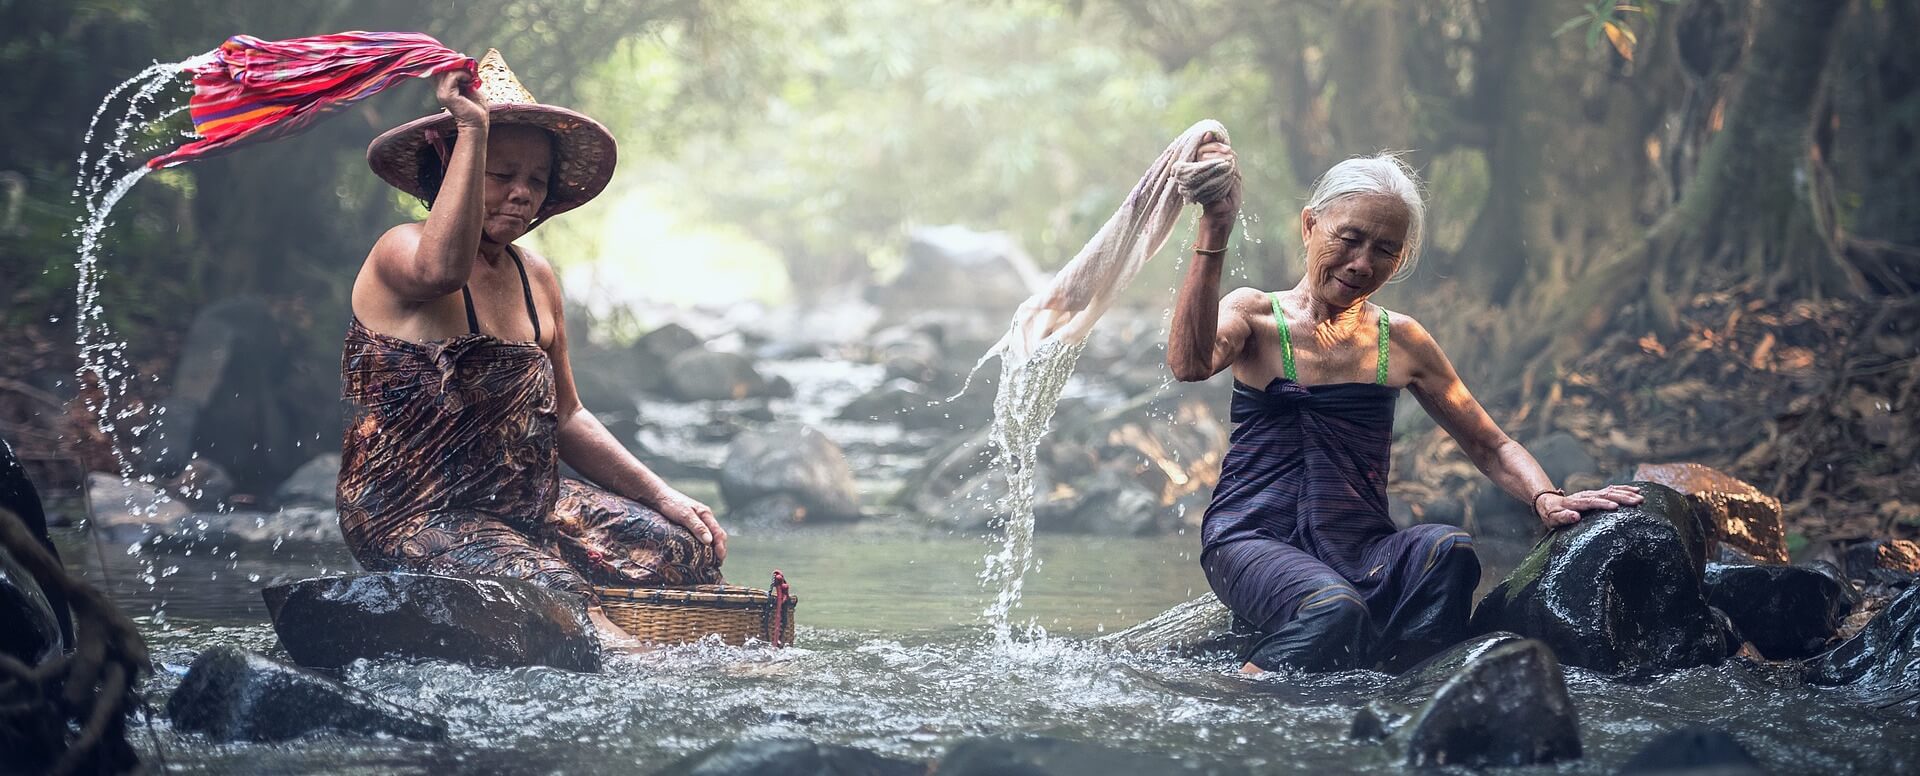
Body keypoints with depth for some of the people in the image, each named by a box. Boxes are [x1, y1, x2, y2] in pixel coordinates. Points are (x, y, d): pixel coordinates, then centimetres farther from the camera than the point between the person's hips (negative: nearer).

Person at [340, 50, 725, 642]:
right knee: (557, 593, -33)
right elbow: (442, 271, -38)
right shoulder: (399, 252, -11)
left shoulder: (535, 277, 14)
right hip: (416, 519, -8)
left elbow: (564, 417, 22)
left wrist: (661, 495, 12)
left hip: (527, 502, 9)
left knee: (689, 548, -3)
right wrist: (472, 128, -34)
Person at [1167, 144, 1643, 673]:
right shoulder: (1255, 315, 6)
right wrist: (1213, 233, -25)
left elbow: (1492, 447, 17)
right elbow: (1189, 363, -17)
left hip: (1358, 550, 4)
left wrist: (1546, 500, -5)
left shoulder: (1402, 343, 15)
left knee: (1448, 552, -30)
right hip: (1253, 538, -4)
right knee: (1334, 610, -37)